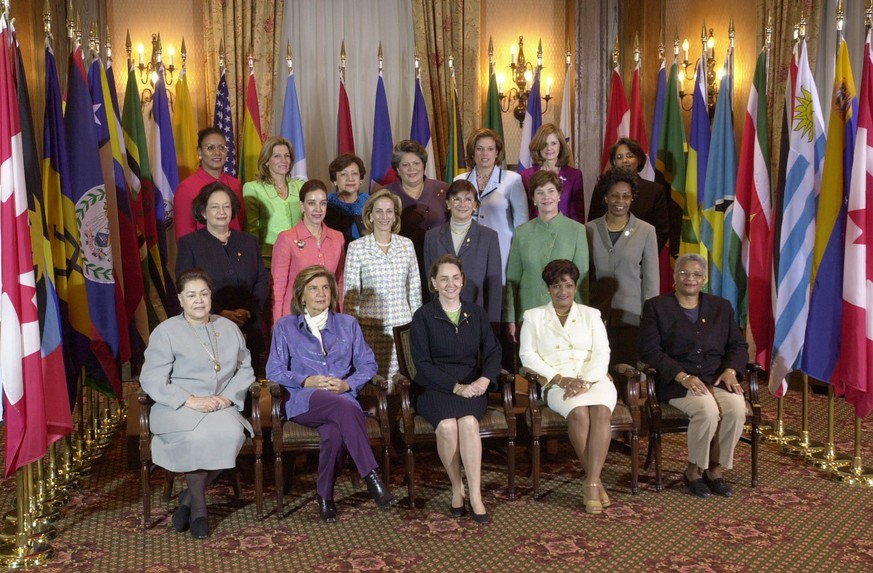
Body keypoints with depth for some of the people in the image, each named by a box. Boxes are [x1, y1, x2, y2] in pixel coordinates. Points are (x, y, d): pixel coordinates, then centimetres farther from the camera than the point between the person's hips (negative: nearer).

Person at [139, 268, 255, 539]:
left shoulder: (229, 328, 16)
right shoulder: (165, 332, 2)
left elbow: (245, 369, 13)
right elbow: (152, 380, -6)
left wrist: (228, 396, -7)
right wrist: (191, 401, -17)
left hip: (222, 407, 3)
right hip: (176, 408, -3)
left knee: (231, 433, -31)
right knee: (198, 436, -36)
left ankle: (189, 496, -10)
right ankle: (198, 505, -12)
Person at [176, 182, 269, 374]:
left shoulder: (249, 242, 16)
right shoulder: (189, 243, 6)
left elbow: (263, 281, 11)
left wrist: (248, 311, -7)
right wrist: (220, 312, -13)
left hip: (248, 332, 3)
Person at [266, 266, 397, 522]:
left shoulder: (348, 324, 22)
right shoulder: (285, 326, 17)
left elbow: (368, 364, 14)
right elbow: (274, 371, 7)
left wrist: (347, 384, -6)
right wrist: (307, 382, -9)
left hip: (342, 397, 2)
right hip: (305, 402, -1)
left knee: (335, 433, -36)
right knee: (345, 408, -37)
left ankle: (325, 498, -17)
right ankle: (372, 478, -39)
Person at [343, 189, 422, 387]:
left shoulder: (407, 245, 9)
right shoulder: (356, 247, 1)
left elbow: (415, 289, 13)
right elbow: (350, 292, 2)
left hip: (402, 326, 2)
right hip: (370, 327, -2)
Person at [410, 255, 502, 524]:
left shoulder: (476, 313, 14)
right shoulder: (423, 316, 3)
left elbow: (493, 351, 8)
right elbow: (423, 364, -4)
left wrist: (484, 379, -13)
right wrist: (455, 387, -15)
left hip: (471, 385, 2)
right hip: (435, 388, -2)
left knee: (468, 421, -31)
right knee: (447, 425, -32)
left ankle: (475, 496, -27)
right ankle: (457, 488, -14)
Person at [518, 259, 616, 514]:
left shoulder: (591, 315, 16)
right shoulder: (534, 316, 13)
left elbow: (602, 353, 5)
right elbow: (528, 355, 3)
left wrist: (586, 382, -13)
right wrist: (560, 379, -10)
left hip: (593, 379, 2)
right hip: (557, 382, -1)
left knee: (601, 412, -32)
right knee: (579, 412, -33)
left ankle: (591, 483, -30)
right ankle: (595, 481, -21)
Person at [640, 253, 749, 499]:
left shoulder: (721, 307, 17)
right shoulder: (656, 307, 5)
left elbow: (738, 345, 16)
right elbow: (650, 350, -4)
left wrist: (730, 370, -7)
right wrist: (683, 377, -17)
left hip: (717, 378, 4)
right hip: (676, 382, -3)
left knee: (736, 407, -28)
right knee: (707, 410, -32)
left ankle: (715, 468, -7)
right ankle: (693, 470, -9)